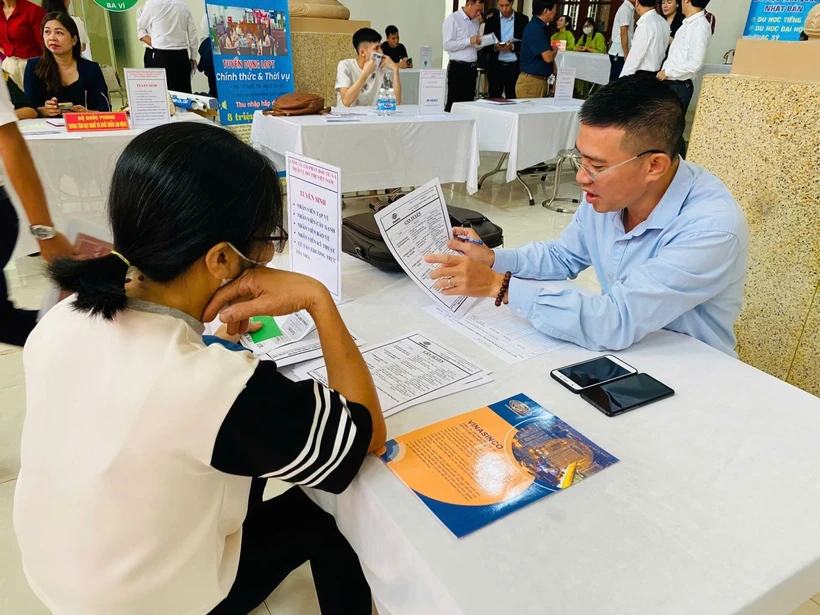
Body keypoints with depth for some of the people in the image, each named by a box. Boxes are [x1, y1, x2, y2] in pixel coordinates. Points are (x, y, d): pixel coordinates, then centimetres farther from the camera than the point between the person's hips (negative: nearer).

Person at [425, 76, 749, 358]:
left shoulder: (712, 228, -29)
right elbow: (563, 256, 10)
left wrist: (499, 285, -31)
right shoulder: (607, 192, -8)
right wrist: (493, 259, -6)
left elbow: (616, 323, -35)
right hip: (619, 350, 5)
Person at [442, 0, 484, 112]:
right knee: (453, 104, -5)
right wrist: (469, 41, -20)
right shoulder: (452, 19, -6)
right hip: (458, 68, -7)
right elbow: (447, 45, -15)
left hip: (472, 68, 7)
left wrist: (480, 43, -1)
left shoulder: (475, 21, 15)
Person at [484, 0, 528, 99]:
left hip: (515, 67, -1)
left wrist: (513, 46, -16)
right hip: (496, 67, 1)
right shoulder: (491, 21, 6)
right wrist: (495, 47, -15)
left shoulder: (523, 19, 4)